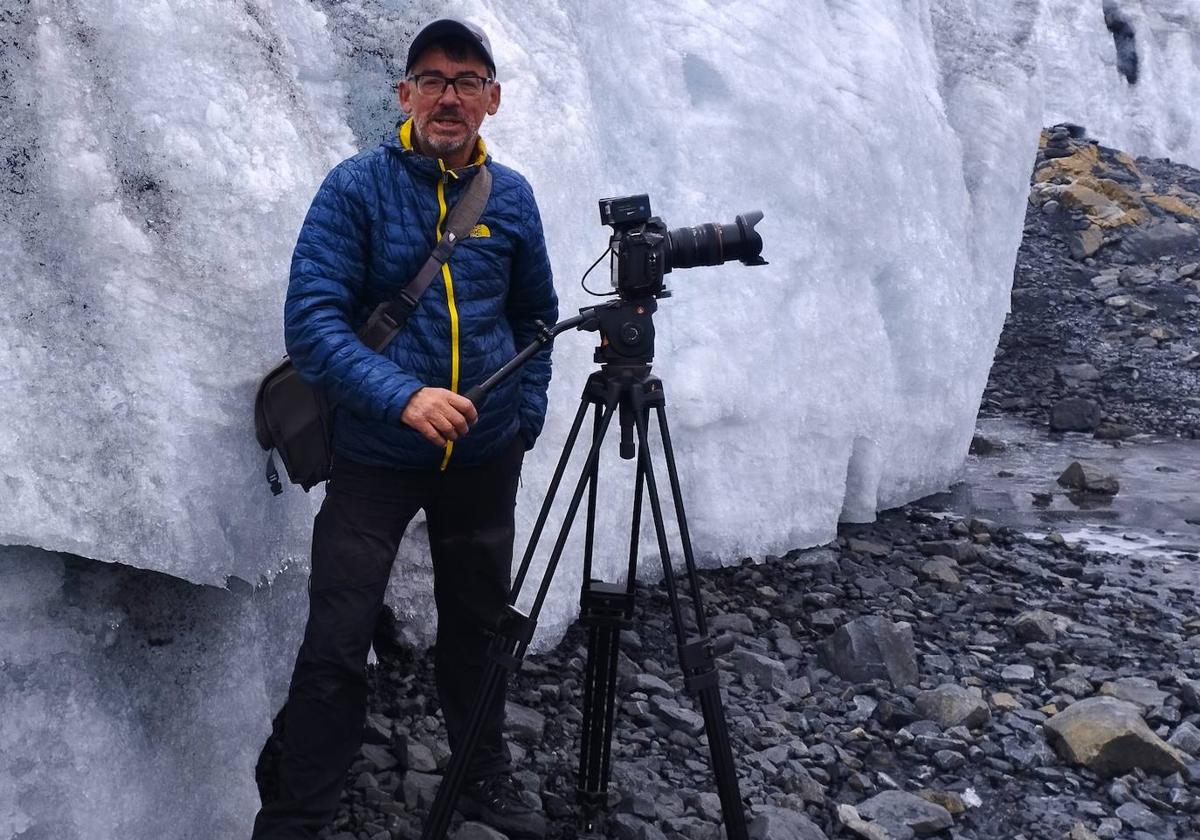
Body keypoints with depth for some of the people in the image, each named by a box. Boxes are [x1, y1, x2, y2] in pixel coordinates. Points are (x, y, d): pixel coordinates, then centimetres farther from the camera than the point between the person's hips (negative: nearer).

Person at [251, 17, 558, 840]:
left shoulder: (511, 195, 2)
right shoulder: (357, 186, -10)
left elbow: (536, 316, 15)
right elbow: (311, 316, -18)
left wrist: (527, 414, 8)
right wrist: (402, 397, -29)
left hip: (486, 453, 4)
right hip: (377, 452, -3)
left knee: (478, 623, 17)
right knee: (337, 642, -5)